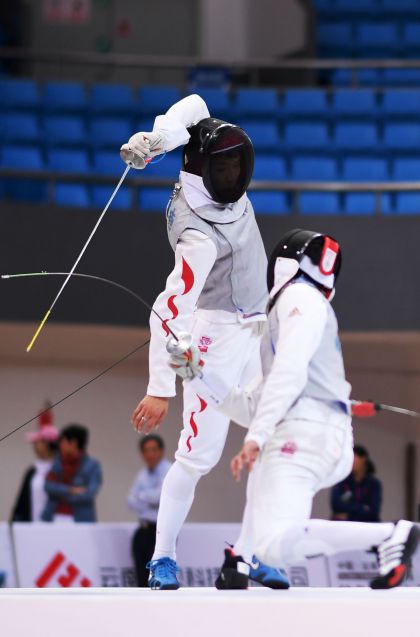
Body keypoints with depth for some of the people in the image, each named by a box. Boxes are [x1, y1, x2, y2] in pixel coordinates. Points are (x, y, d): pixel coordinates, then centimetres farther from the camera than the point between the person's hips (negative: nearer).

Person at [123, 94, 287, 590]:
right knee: (200, 453, -9)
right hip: (216, 335, -8)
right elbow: (169, 312, -35)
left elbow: (195, 107, -1)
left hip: (257, 331, 8)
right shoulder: (201, 235, -28)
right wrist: (160, 389, -40)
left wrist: (153, 141, -20)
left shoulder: (219, 184, -6)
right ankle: (163, 557, 6)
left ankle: (249, 553, 8)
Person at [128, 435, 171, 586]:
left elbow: (161, 495, -19)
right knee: (143, 578, 5)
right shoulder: (142, 475, 18)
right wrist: (150, 503, -9)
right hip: (144, 530, 7)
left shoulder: (170, 472, -5)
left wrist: (142, 496, -3)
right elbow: (132, 502, 10)